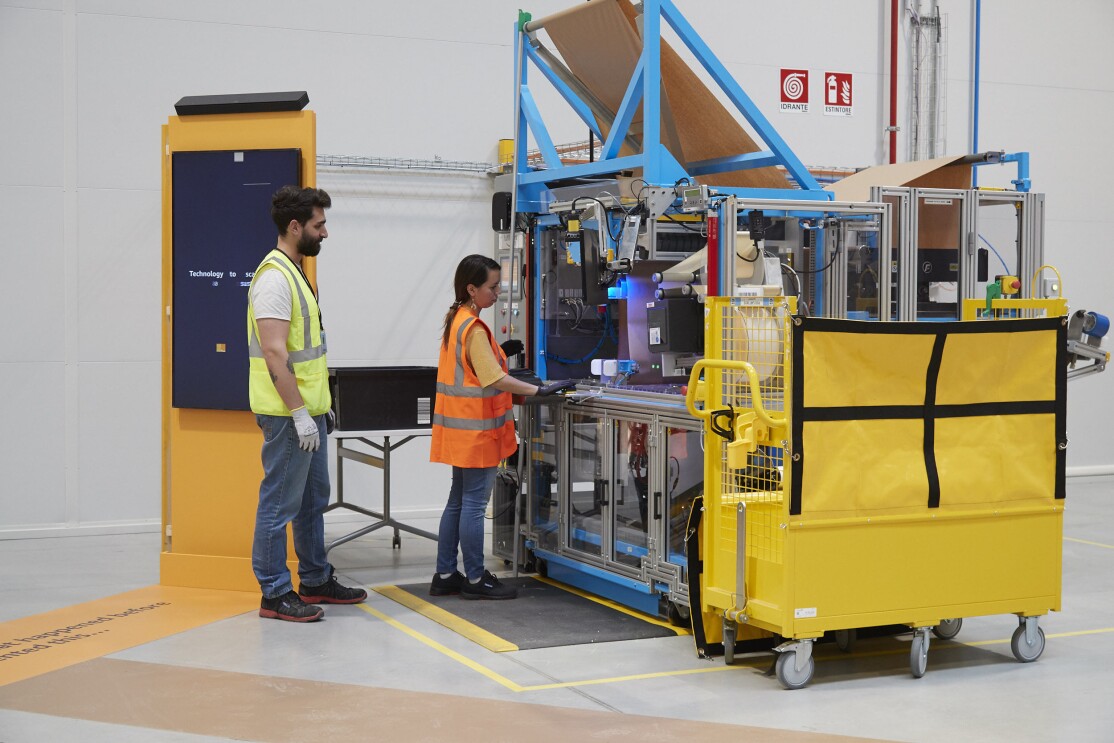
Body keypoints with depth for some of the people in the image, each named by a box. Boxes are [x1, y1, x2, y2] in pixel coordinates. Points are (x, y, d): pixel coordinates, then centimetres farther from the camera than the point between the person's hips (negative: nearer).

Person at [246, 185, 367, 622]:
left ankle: (316, 581, 30)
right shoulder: (274, 277, -18)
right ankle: (275, 595, 5)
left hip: (307, 410, 11)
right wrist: (300, 413, -23)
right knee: (280, 504, -3)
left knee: (313, 499, 19)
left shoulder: (294, 272, 15)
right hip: (289, 414, -11)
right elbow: (274, 353, -23)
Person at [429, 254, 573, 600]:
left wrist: (500, 353, 16)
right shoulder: (474, 328, -18)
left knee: (458, 502, 14)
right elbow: (493, 379, -25)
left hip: (461, 428, 10)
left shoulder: (455, 320, 11)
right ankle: (475, 579, 5)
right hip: (476, 429, -10)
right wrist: (539, 390, -27)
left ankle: (445, 576, 18)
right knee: (474, 503, -3)